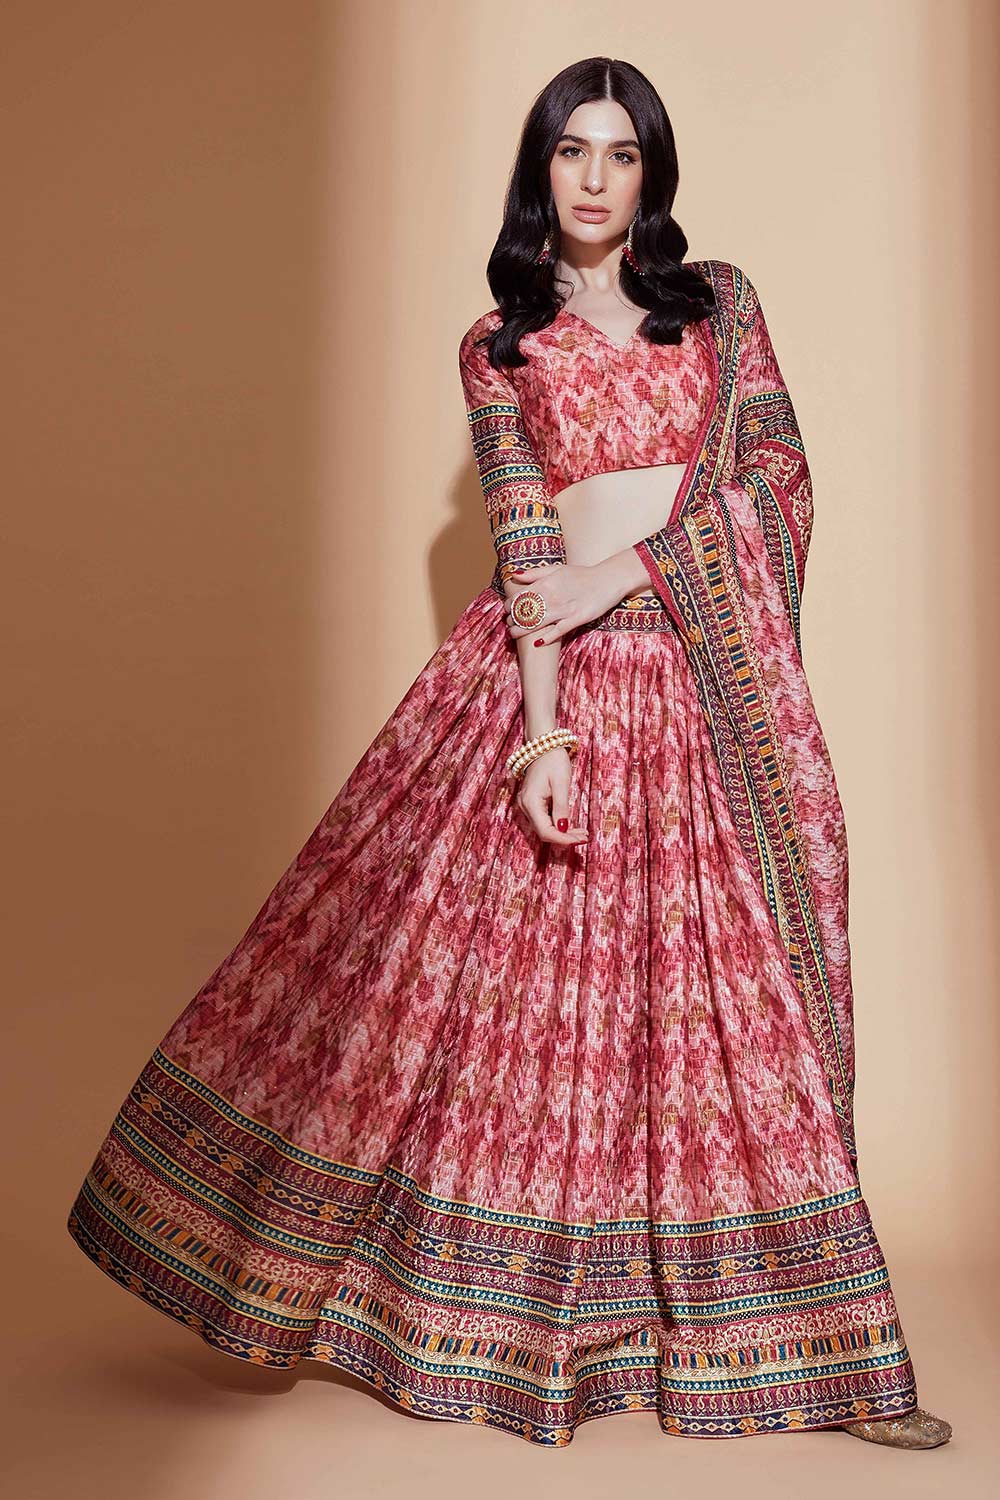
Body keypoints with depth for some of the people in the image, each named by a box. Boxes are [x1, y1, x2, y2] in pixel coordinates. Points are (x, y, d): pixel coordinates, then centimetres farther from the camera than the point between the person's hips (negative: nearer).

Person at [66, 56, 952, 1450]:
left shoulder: (721, 299, 12)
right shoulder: (499, 345, 7)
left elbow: (774, 477, 0)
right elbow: (526, 546, -5)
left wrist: (614, 576, -10)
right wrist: (544, 728, -17)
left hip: (717, 685, 1)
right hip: (557, 677, -1)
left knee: (739, 997, 5)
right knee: (519, 983, 1)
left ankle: (822, 1349, 19)